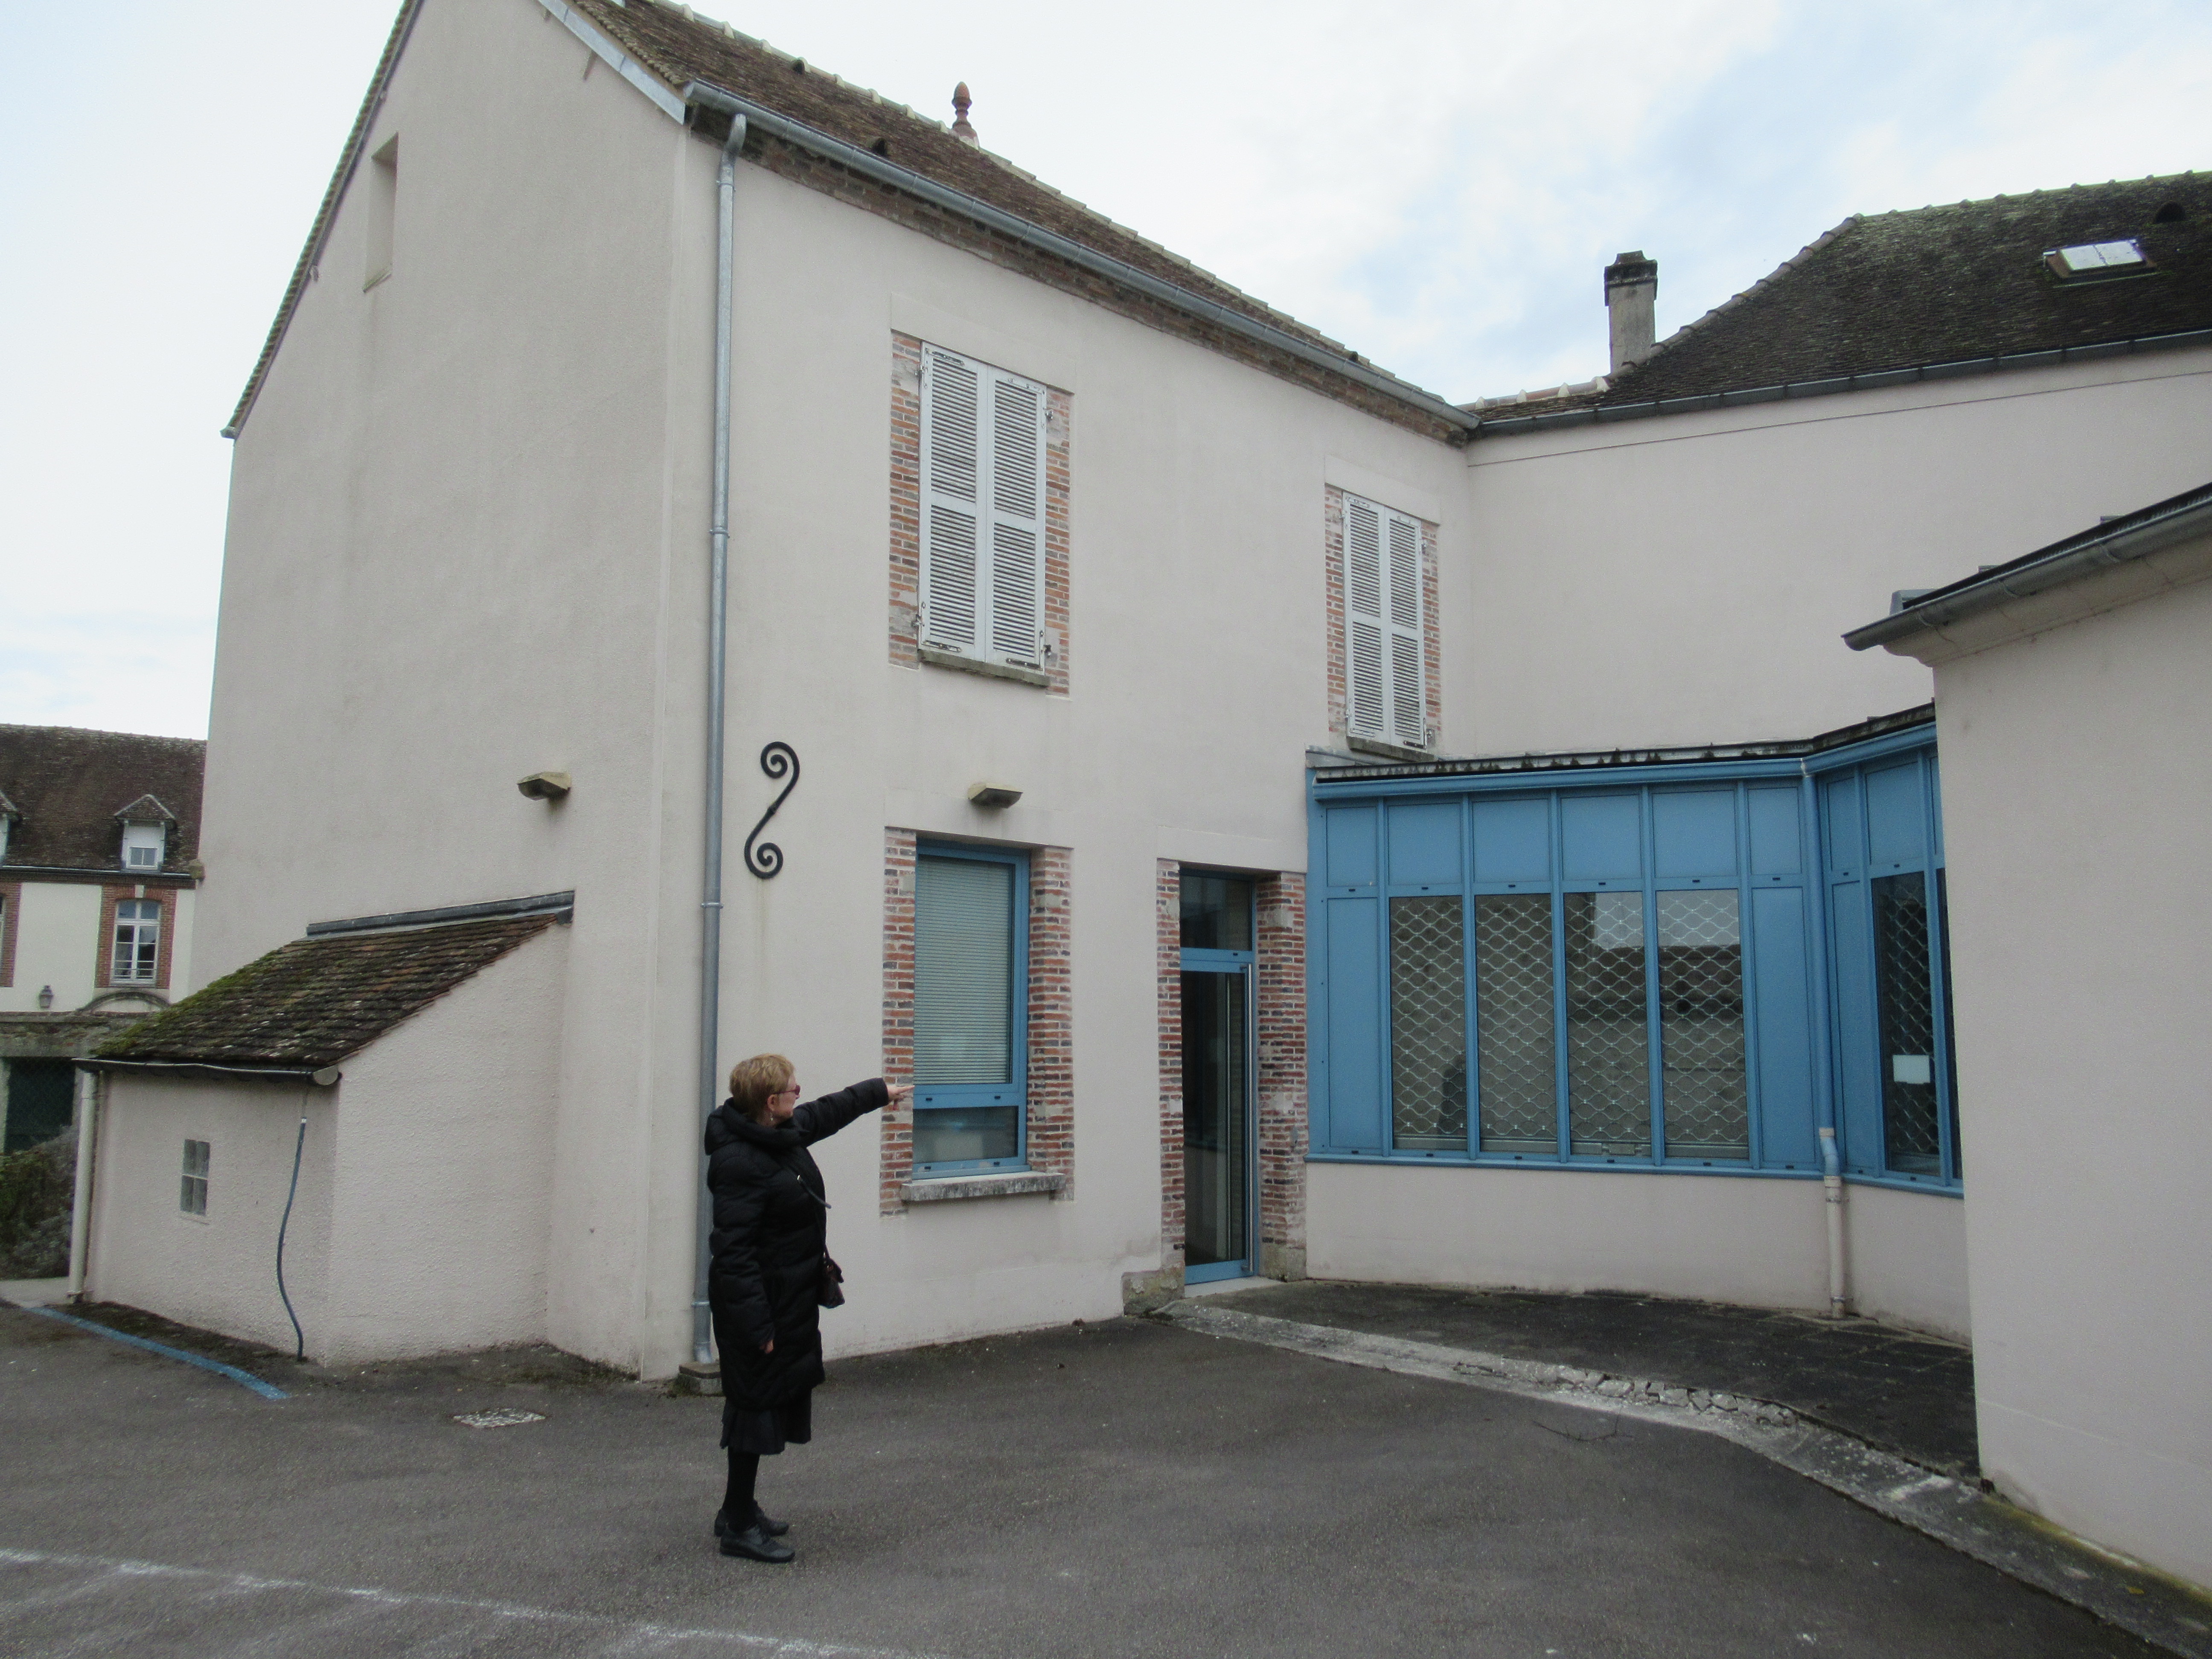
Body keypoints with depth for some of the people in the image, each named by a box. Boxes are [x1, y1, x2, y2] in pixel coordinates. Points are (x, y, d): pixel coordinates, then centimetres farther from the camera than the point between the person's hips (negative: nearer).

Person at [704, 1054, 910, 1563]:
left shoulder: (784, 1133, 6)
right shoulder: (739, 1162, -24)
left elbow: (827, 1112, 28)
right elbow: (733, 1251, -26)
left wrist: (880, 1092, 42)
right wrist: (756, 1324, -26)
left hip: (790, 1300, 10)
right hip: (762, 1305, -10)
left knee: (778, 1402, 16)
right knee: (757, 1406, -1)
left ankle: (741, 1510, 29)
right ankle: (739, 1527, 11)